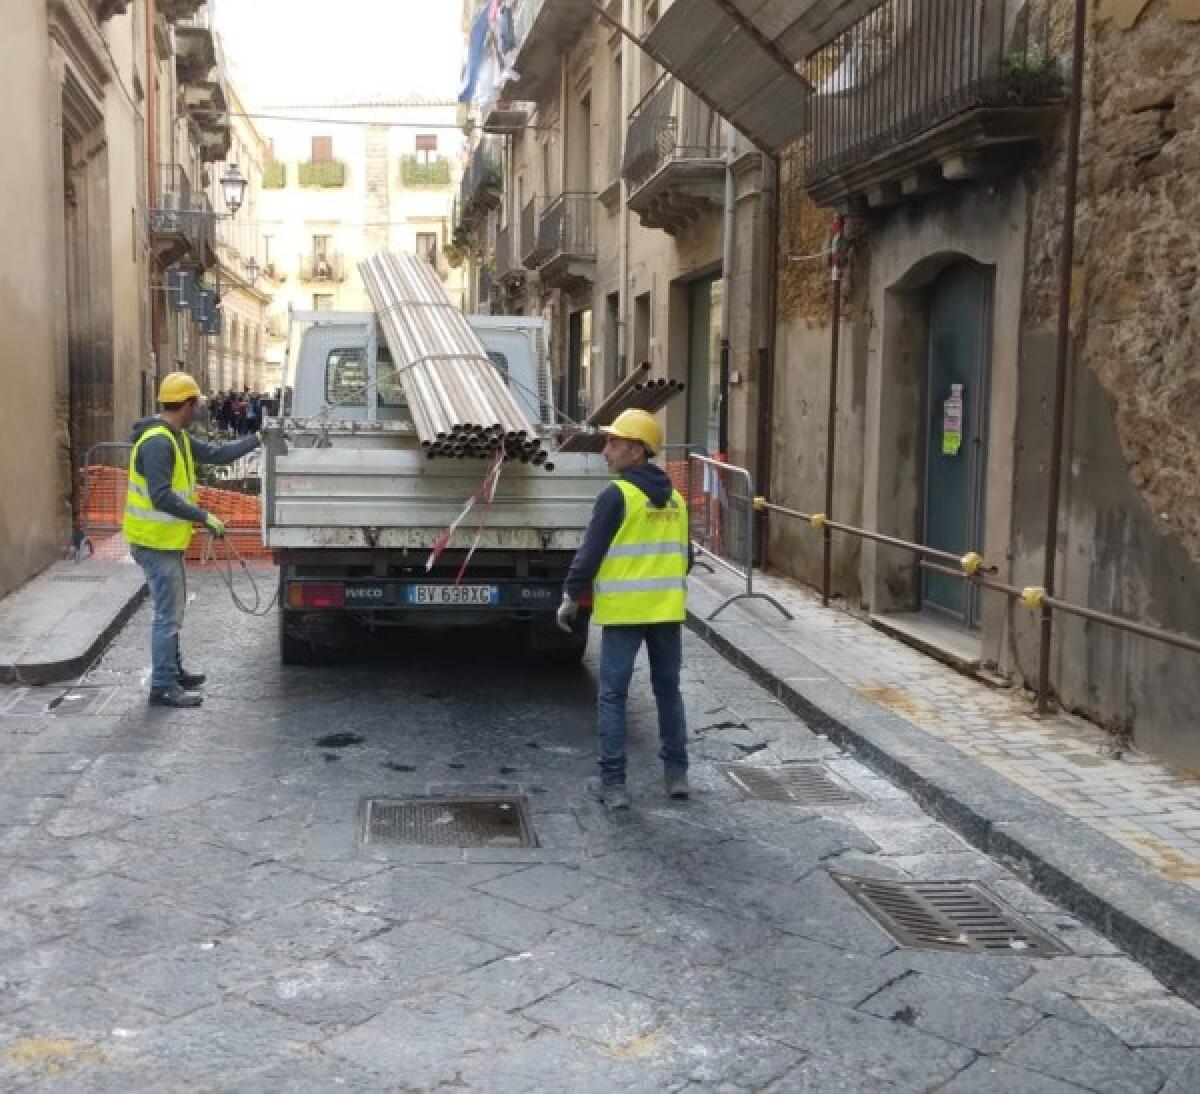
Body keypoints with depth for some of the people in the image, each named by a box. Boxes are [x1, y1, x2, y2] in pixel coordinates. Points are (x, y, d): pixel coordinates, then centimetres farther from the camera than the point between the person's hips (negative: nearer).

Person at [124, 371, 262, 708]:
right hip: (155, 541, -10)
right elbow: (162, 497, -29)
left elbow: (216, 454, 16)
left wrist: (256, 440, 15)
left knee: (173, 609, 20)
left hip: (168, 540, 10)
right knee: (168, 614, -5)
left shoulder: (178, 437, 9)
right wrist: (205, 518, -26)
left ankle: (173, 671, 33)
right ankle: (163, 687, 1)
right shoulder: (157, 442, -23)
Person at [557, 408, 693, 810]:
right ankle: (677, 774, 22)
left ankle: (613, 783, 5)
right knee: (668, 689, 17)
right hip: (668, 609, 6)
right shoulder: (674, 499, 10)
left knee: (613, 695, 3)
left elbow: (590, 552, -11)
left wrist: (571, 596, 0)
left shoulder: (617, 495, -10)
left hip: (623, 610, -6)